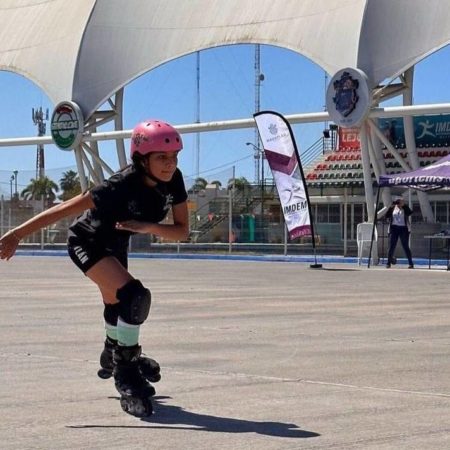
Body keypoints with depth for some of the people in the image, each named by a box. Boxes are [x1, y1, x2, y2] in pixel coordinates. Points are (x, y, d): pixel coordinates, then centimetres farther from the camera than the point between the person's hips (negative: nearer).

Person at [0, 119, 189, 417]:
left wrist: (148, 227, -35)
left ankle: (113, 357, 52)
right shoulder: (123, 186, -38)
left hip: (116, 244, 7)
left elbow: (182, 230, -16)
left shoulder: (173, 181, -20)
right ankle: (126, 372, -14)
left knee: (117, 304, 26)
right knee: (135, 296, -27)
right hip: (87, 242, -7)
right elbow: (66, 209, -35)